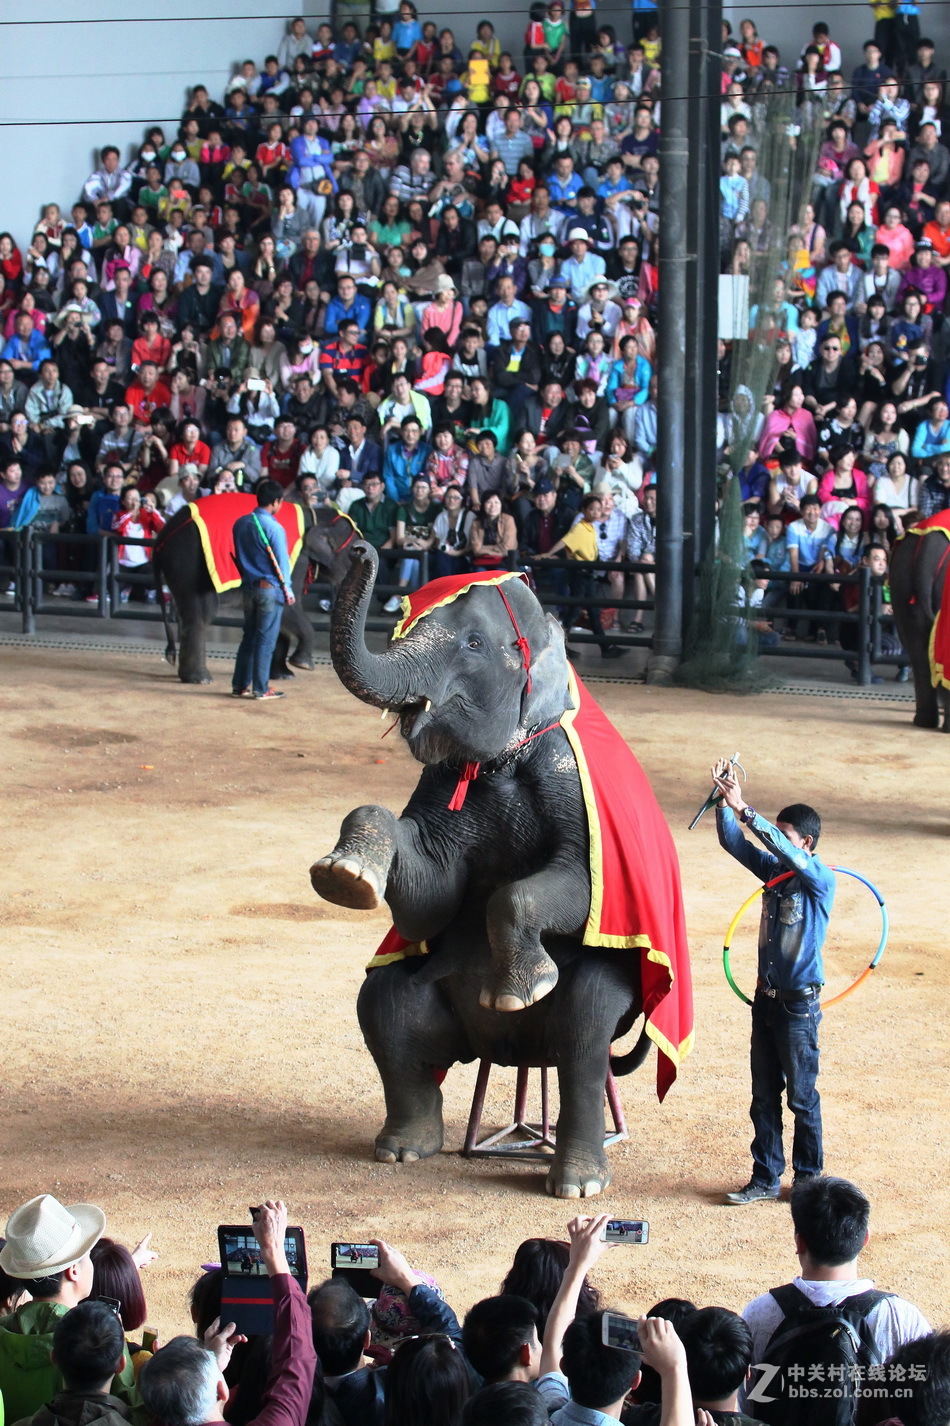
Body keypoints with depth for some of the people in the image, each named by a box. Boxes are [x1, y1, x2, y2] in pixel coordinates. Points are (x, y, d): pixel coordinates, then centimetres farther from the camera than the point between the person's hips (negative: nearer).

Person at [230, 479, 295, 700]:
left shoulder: (241, 524, 5)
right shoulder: (273, 528, -15)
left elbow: (238, 556, 12)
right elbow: (281, 561, -11)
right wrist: (287, 588, -1)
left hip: (248, 587, 6)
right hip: (270, 588, -6)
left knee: (248, 636, 13)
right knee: (266, 639, -1)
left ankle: (240, 685, 14)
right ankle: (260, 688, 1)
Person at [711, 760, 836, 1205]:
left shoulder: (820, 881, -12)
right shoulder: (773, 870, 7)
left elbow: (785, 850, -28)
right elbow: (734, 842, 2)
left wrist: (743, 809, -32)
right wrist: (724, 800, -15)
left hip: (799, 1004, -7)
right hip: (766, 998, 7)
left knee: (802, 1097, 4)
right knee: (764, 1097, 11)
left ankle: (808, 1180, 15)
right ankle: (765, 1179, 18)